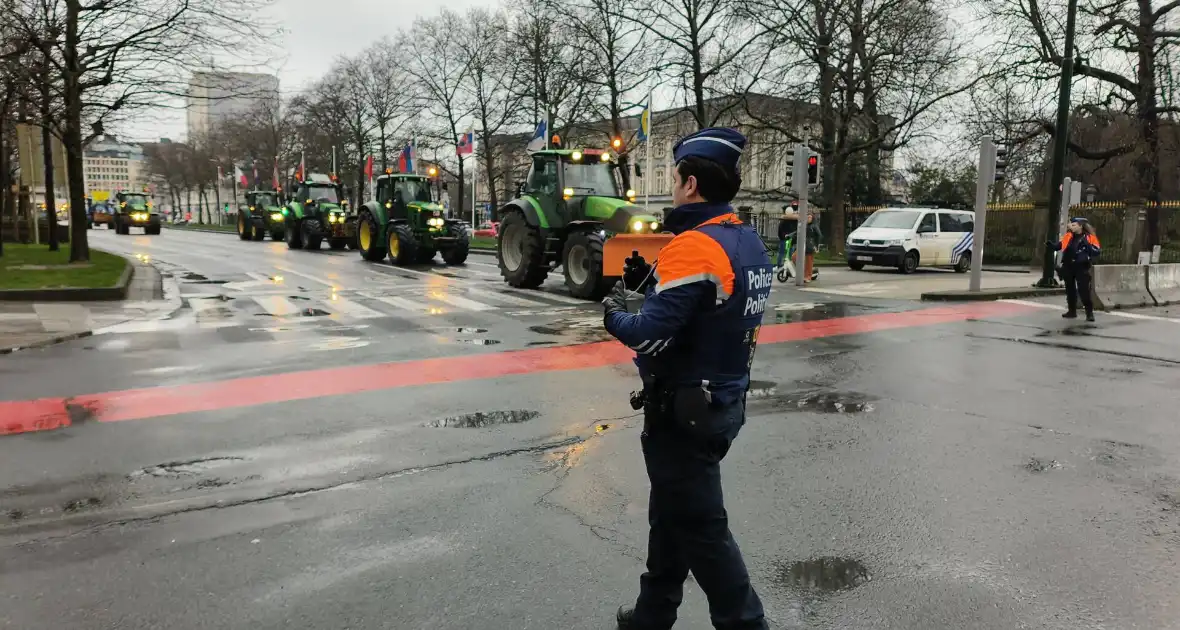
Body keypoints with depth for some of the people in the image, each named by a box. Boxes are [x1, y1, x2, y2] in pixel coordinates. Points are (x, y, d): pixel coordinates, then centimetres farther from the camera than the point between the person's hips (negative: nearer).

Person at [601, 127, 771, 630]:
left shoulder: (693, 246, -23)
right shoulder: (750, 243, 7)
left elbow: (651, 336, -26)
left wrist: (614, 315, -7)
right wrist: (652, 281, 6)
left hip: (684, 409, -10)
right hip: (724, 399, 10)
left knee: (700, 527, 5)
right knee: (671, 513, 22)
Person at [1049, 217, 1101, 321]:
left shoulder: (1089, 237, -7)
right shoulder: (1068, 236, 6)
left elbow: (1097, 251, -11)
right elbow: (1059, 245, 14)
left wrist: (1087, 244, -24)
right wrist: (1051, 245, -5)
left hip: (1081, 268, -5)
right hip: (1068, 267, 5)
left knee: (1083, 290, -8)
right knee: (1070, 290, 13)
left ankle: (1089, 312, -1)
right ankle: (1072, 311, 25)